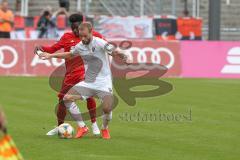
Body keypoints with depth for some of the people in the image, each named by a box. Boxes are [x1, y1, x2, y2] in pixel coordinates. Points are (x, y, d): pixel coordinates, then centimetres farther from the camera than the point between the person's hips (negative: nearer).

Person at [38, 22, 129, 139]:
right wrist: (51, 55, 23)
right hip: (88, 83, 6)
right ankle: (81, 127, 3)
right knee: (67, 98, -10)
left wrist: (121, 56, -47)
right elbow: (70, 54, 23)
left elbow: (114, 52, -24)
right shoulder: (80, 46, 3)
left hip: (103, 83, -6)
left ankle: (105, 129, 11)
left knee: (107, 108, -25)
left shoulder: (100, 43, -15)